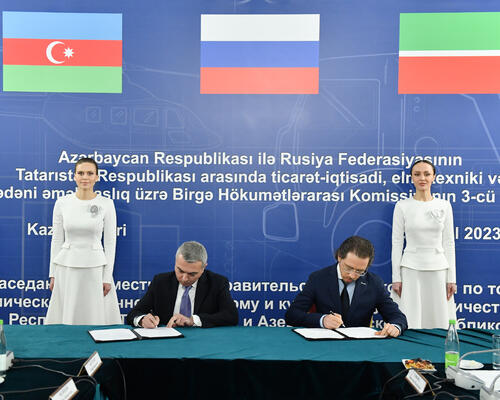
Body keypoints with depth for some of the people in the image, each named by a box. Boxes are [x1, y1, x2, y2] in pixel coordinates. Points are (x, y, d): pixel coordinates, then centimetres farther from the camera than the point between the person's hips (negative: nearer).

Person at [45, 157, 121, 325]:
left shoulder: (106, 204, -2)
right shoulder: (62, 203, 2)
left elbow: (110, 242, -1)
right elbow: (57, 240, 6)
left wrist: (107, 277, -4)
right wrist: (53, 274, 4)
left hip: (95, 268, -1)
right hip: (67, 268, 2)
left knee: (95, 317, 3)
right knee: (65, 318, 6)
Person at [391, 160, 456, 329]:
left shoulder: (444, 205, 6)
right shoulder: (402, 206, 1)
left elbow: (449, 243, 6)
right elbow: (397, 243, 1)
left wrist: (451, 277, 2)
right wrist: (396, 278, -4)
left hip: (438, 269, 2)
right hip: (411, 269, -1)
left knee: (440, 323, 4)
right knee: (410, 324, -1)